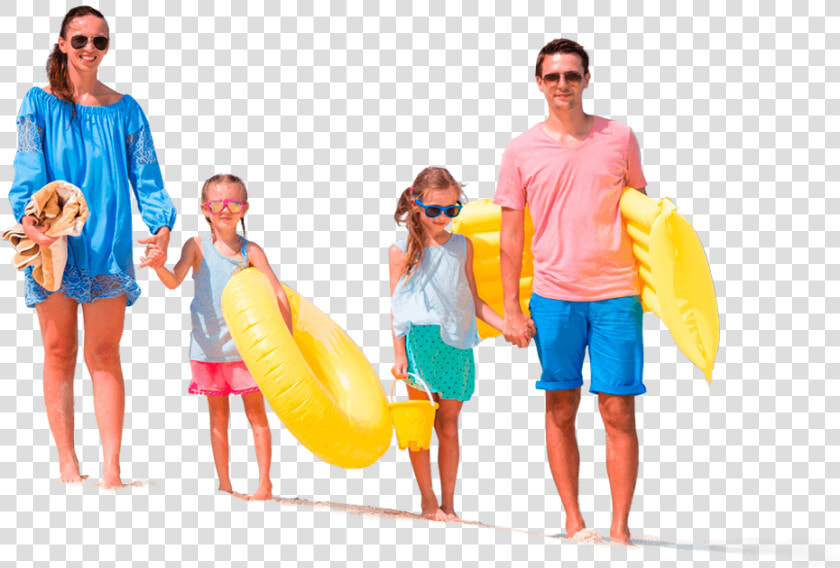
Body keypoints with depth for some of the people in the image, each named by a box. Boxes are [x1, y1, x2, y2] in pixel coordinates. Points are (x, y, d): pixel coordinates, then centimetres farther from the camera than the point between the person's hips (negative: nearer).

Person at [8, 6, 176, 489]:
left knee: (104, 354, 0)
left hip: (107, 244, 1)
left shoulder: (125, 109, 8)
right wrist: (28, 216, -25)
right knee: (59, 352, 2)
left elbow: (146, 176, 6)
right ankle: (68, 465, 7)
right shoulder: (40, 104, 3)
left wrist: (162, 226, -12)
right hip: (53, 240, -1)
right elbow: (28, 171, -6)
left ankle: (111, 469, -2)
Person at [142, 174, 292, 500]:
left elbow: (278, 294, -6)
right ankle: (224, 484, 15)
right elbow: (173, 282, -17)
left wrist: (287, 337, -15)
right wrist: (159, 266, -39)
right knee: (218, 416, 8)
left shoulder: (250, 251, -3)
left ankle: (264, 482, 11)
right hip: (208, 346, 0)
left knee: (256, 413, 4)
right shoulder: (198, 247, -4)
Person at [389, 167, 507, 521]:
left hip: (456, 342, 2)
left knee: (449, 424, 4)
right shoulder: (401, 251, 2)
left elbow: (472, 301, 15)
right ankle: (428, 501, 12)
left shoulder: (462, 247, 10)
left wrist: (507, 326, 3)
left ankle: (448, 504, 11)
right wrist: (399, 354, -5)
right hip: (420, 340, -2)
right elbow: (396, 307, 2)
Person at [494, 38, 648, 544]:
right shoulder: (522, 151, 4)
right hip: (553, 294, 1)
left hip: (616, 293, -1)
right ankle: (574, 522, 13)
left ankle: (620, 527, 2)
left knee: (619, 412, -3)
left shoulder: (619, 138, 5)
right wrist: (512, 308, 2)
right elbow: (511, 234, 7)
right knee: (561, 411, 5)